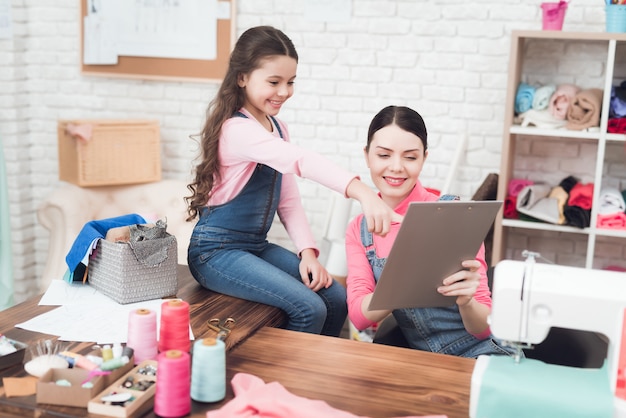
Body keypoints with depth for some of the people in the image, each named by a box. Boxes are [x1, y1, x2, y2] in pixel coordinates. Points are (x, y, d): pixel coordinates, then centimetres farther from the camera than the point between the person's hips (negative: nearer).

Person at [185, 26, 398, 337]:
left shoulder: (278, 129, 8)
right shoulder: (237, 130, -21)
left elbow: (289, 200, 7)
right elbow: (301, 161, -39)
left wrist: (307, 252, -7)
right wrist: (362, 192, -52)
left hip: (257, 246, 8)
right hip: (217, 252, -8)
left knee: (336, 299, -2)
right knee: (308, 309, -21)